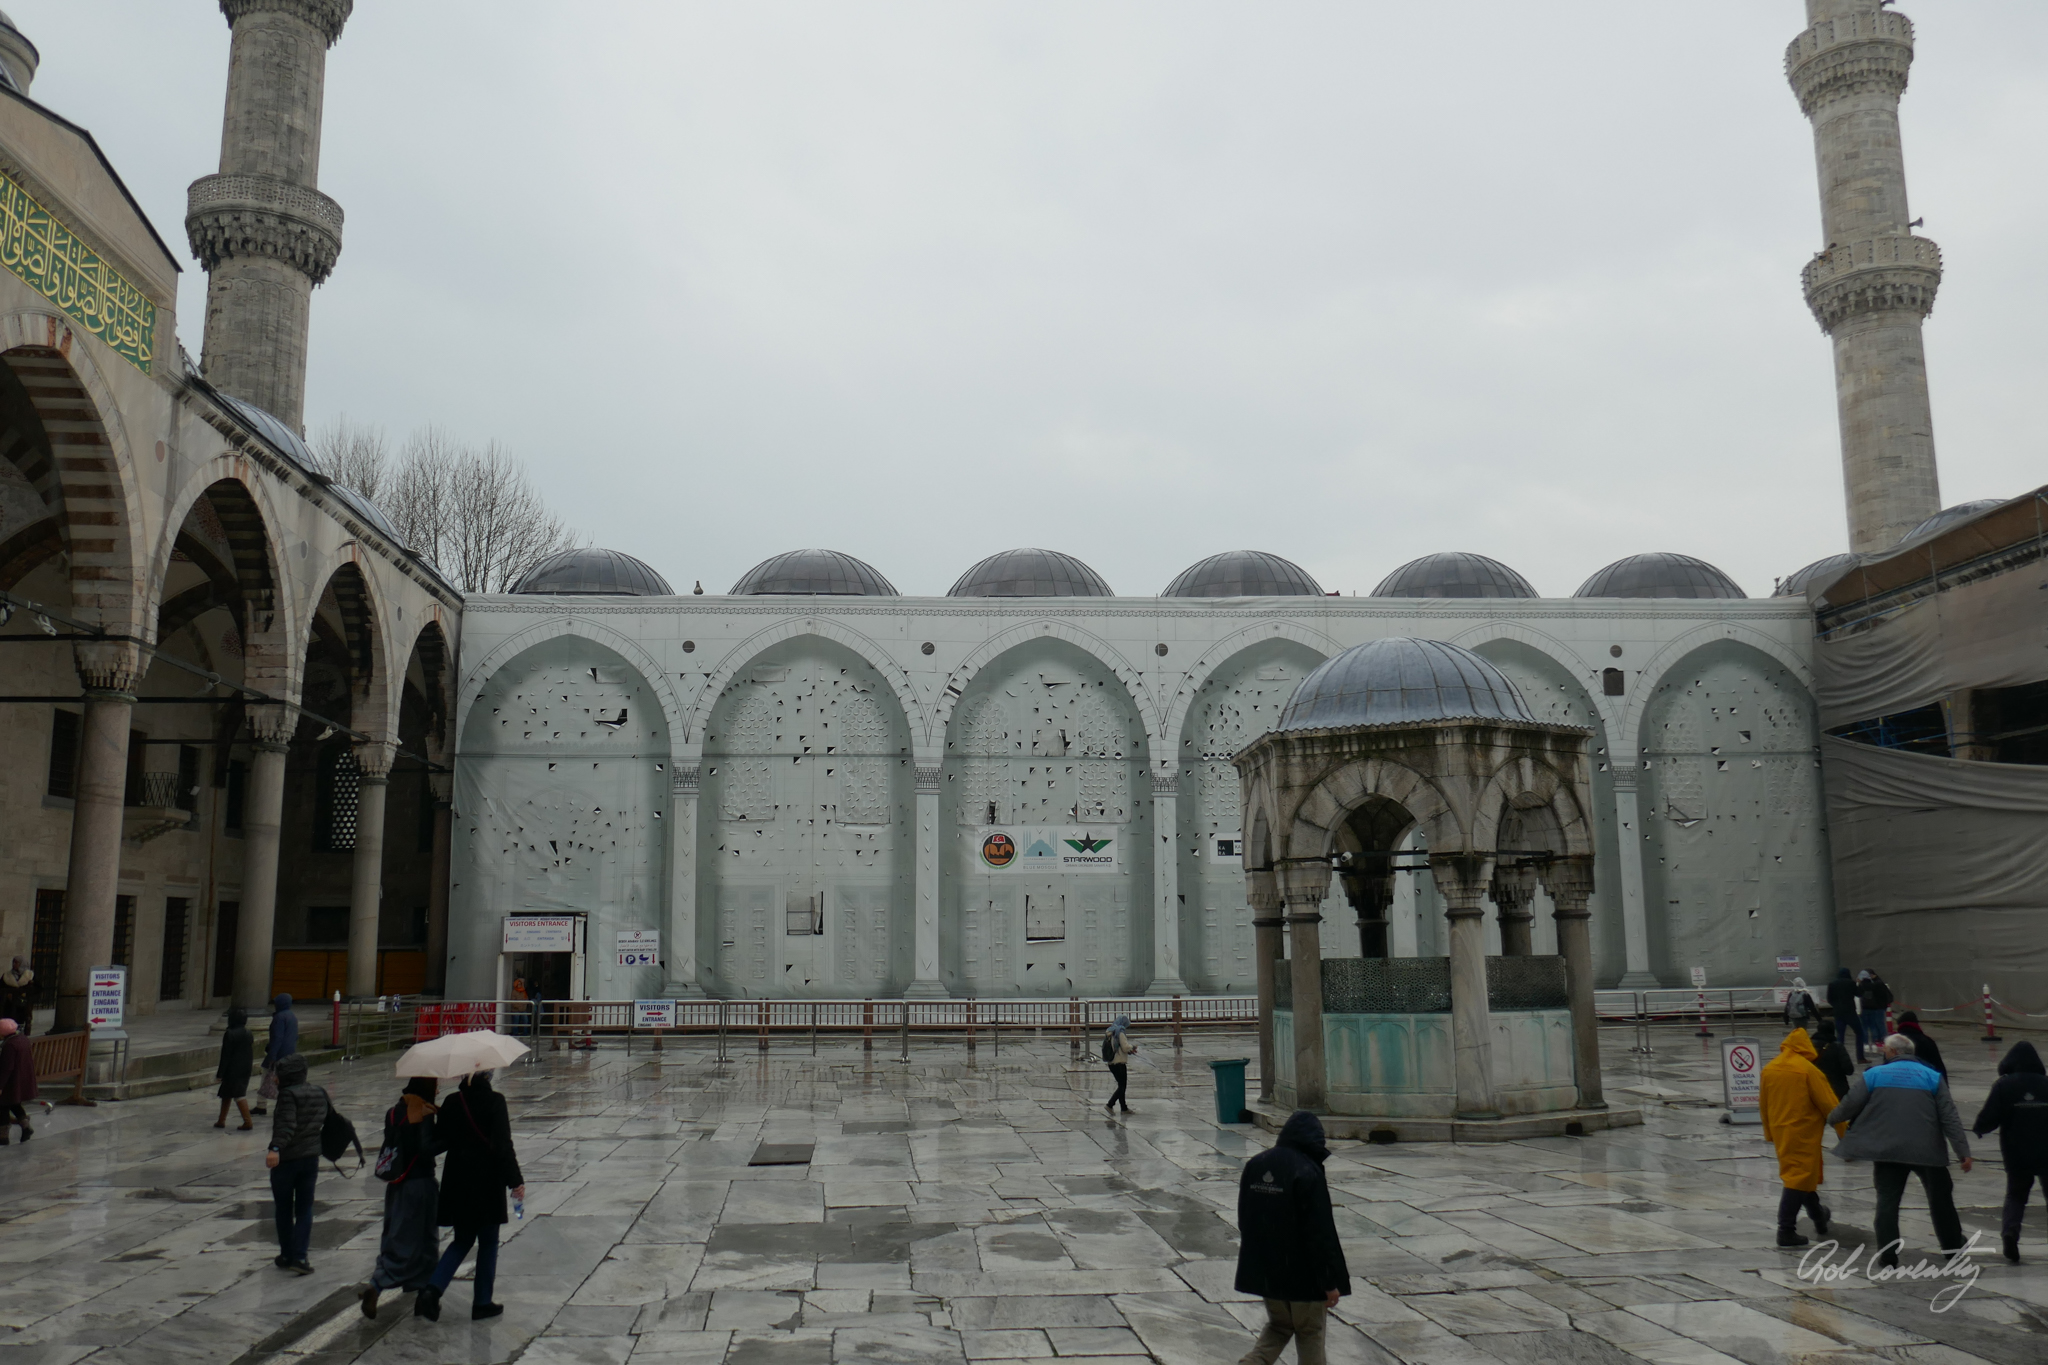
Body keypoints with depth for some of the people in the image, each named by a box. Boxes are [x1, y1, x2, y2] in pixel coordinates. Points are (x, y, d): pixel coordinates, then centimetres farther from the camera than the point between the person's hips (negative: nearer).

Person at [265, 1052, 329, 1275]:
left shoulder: (288, 1094, -16)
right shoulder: (319, 1093, 6)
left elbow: (287, 1125, -29)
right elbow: (323, 1119, 14)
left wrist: (275, 1148, -38)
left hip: (286, 1159, -5)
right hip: (311, 1158, 5)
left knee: (284, 1209, 10)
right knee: (305, 1208, 8)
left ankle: (287, 1255, 18)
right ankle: (299, 1256, 0)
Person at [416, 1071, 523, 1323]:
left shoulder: (452, 1102, -1)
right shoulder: (494, 1101, -14)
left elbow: (439, 1141, 5)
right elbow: (503, 1145, -17)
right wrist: (515, 1181, -14)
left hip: (457, 1182, 4)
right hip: (487, 1182, -4)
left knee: (462, 1240, 18)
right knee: (488, 1243, 11)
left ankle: (432, 1290, 0)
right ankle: (482, 1303, 16)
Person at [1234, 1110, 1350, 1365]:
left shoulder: (1255, 1165, 1)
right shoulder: (1308, 1172, -19)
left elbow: (1245, 1220, 10)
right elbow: (1320, 1231, -19)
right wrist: (1330, 1282, -12)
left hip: (1265, 1269, 6)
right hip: (1303, 1272, -6)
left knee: (1278, 1326, 21)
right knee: (1310, 1334, 12)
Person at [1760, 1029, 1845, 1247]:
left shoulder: (1768, 1070, 5)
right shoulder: (1807, 1069, -14)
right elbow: (1828, 1102, -10)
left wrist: (1769, 1133, 24)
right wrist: (1842, 1129, 2)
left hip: (1780, 1131, 7)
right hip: (1804, 1131, -7)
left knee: (1795, 1173, 22)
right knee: (1798, 1177, -4)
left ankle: (1818, 1215, 42)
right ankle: (1786, 1230, -8)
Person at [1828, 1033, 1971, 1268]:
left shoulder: (1874, 1074, 2)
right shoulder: (1932, 1076, 5)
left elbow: (1850, 1105, 1)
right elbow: (1949, 1116, 0)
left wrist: (1832, 1118, 21)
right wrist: (1963, 1151, 0)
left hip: (1887, 1149, -1)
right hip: (1927, 1150, 1)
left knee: (1887, 1200, 4)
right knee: (1941, 1197, 18)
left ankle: (1887, 1254, 0)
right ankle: (1953, 1246, 28)